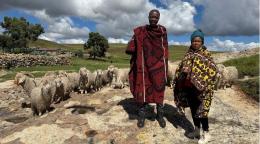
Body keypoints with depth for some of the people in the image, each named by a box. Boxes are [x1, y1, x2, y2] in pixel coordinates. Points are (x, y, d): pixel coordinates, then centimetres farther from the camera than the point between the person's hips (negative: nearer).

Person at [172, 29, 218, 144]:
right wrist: (179, 79, 1)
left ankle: (206, 133, 17)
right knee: (193, 108, 15)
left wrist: (202, 82, -20)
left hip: (199, 87, -6)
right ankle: (197, 130, 31)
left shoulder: (205, 54, -7)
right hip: (188, 86, 6)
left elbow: (213, 70, -15)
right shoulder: (189, 54, 11)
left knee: (201, 109, -1)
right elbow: (182, 67, 16)